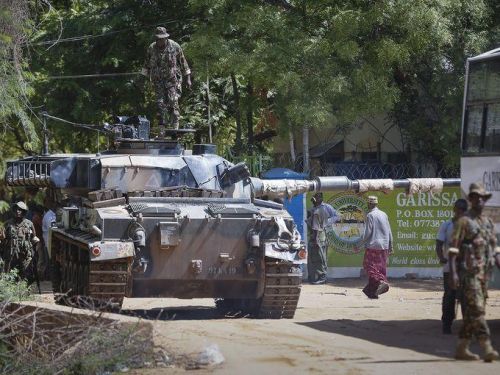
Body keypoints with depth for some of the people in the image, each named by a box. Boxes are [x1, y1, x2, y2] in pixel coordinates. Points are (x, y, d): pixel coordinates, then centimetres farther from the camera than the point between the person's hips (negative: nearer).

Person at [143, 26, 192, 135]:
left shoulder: (175, 47, -4)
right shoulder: (152, 48, 3)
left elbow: (183, 63, 3)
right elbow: (147, 65, 15)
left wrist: (188, 78, 3)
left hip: (173, 80, -3)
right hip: (158, 81, 3)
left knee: (173, 102, -15)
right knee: (160, 104, -2)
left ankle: (175, 128, -13)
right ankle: (162, 129, 1)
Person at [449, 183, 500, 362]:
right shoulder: (464, 222, -5)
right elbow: (453, 249, -9)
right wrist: (453, 273, -18)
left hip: (484, 272, 7)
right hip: (469, 272, -7)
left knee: (471, 312, 9)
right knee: (477, 309, -13)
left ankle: (462, 348, 15)